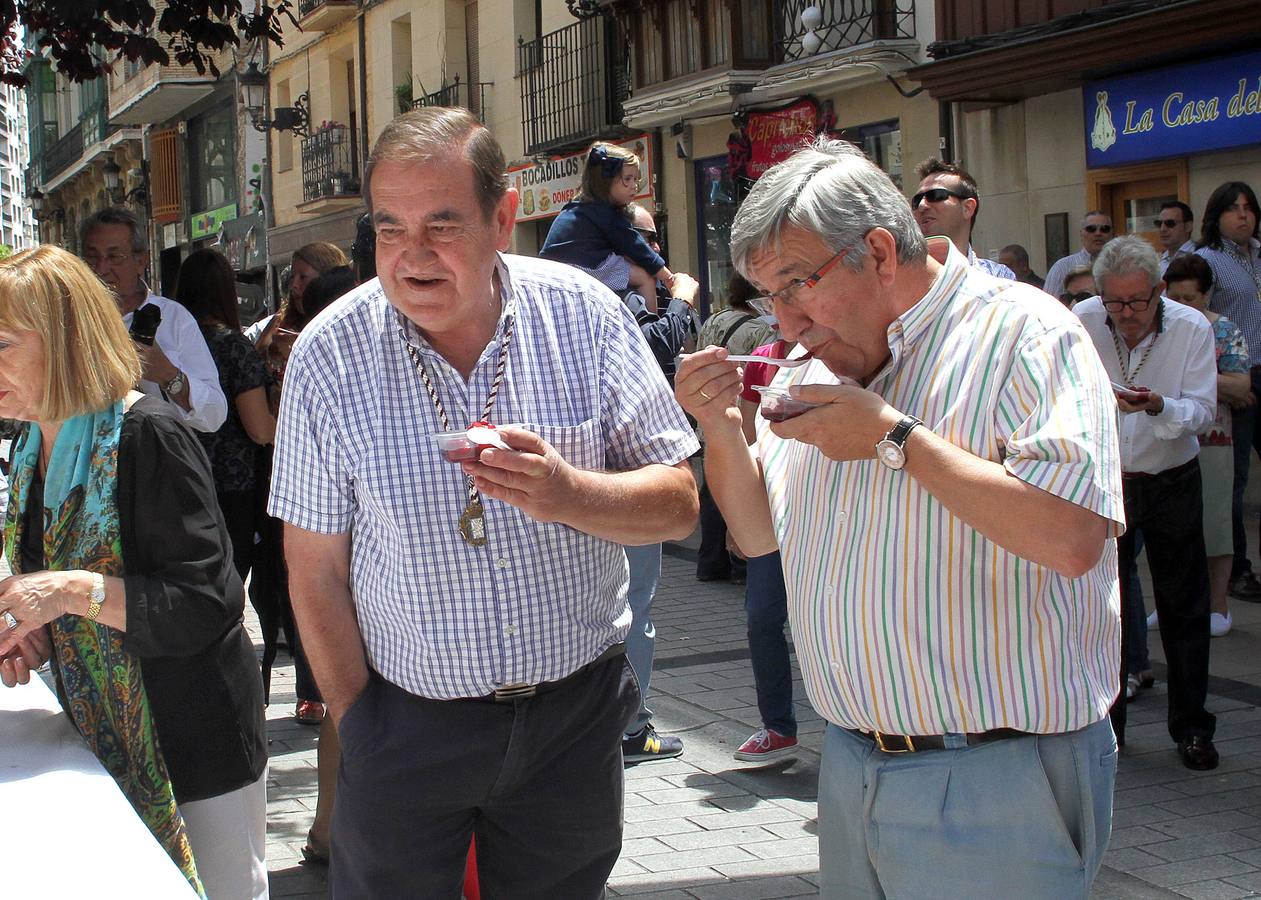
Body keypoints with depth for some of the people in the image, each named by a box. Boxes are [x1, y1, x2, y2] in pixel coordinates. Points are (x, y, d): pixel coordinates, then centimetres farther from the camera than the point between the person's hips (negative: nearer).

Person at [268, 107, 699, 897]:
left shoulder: (584, 314, -8)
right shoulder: (331, 354, -9)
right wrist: (360, 727, -4)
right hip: (406, 718, -1)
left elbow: (678, 505, -6)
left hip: (575, 712, 1)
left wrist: (569, 494, -25)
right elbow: (317, 572, -2)